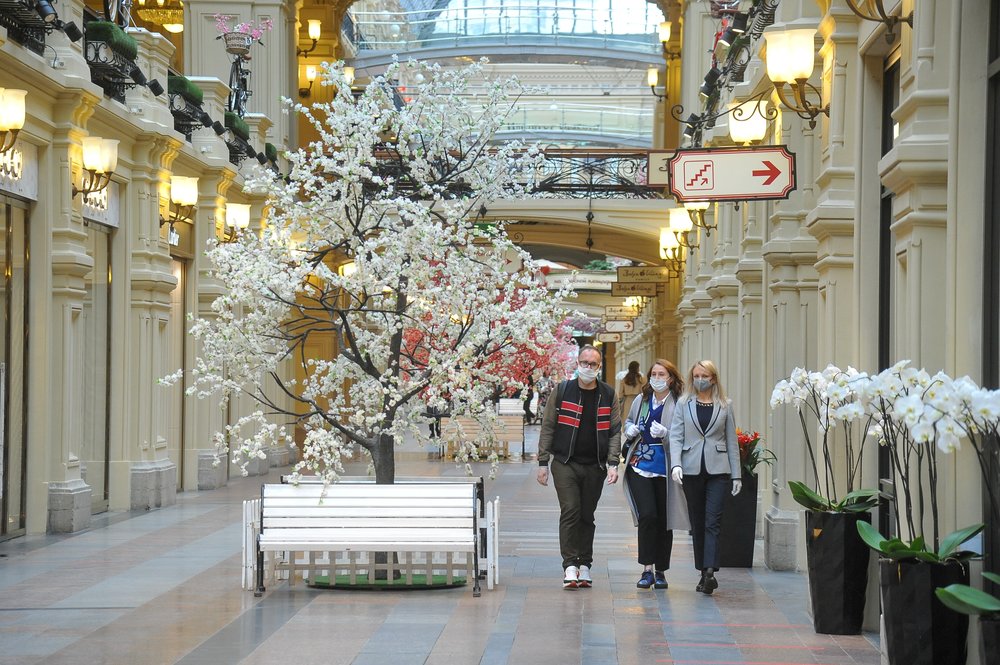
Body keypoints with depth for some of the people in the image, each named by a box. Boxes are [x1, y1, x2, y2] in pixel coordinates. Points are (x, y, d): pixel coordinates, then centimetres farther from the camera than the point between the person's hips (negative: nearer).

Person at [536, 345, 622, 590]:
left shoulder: (608, 395, 7)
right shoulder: (562, 391, 3)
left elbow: (615, 431, 6)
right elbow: (547, 428, 4)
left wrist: (613, 463, -5)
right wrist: (543, 462, -1)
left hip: (595, 466, 2)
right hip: (565, 463, -2)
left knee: (587, 515, 7)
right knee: (570, 511, -12)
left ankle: (584, 565, 14)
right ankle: (570, 565, -14)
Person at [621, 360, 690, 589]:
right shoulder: (641, 400, 8)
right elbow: (628, 422, 24)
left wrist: (665, 434, -24)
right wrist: (630, 430, 3)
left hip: (665, 471, -2)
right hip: (640, 466, 2)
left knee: (664, 521, 6)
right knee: (647, 516, -10)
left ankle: (660, 571, 19)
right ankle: (647, 570, -4)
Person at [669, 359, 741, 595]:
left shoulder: (724, 406, 8)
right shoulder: (684, 404, 7)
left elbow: (732, 441, 10)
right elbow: (675, 436, 1)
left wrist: (736, 475, 7)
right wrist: (676, 464, -15)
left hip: (718, 470, -1)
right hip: (692, 470, 1)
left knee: (713, 521, -12)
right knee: (697, 523, 6)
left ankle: (710, 572, -21)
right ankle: (704, 573, 14)